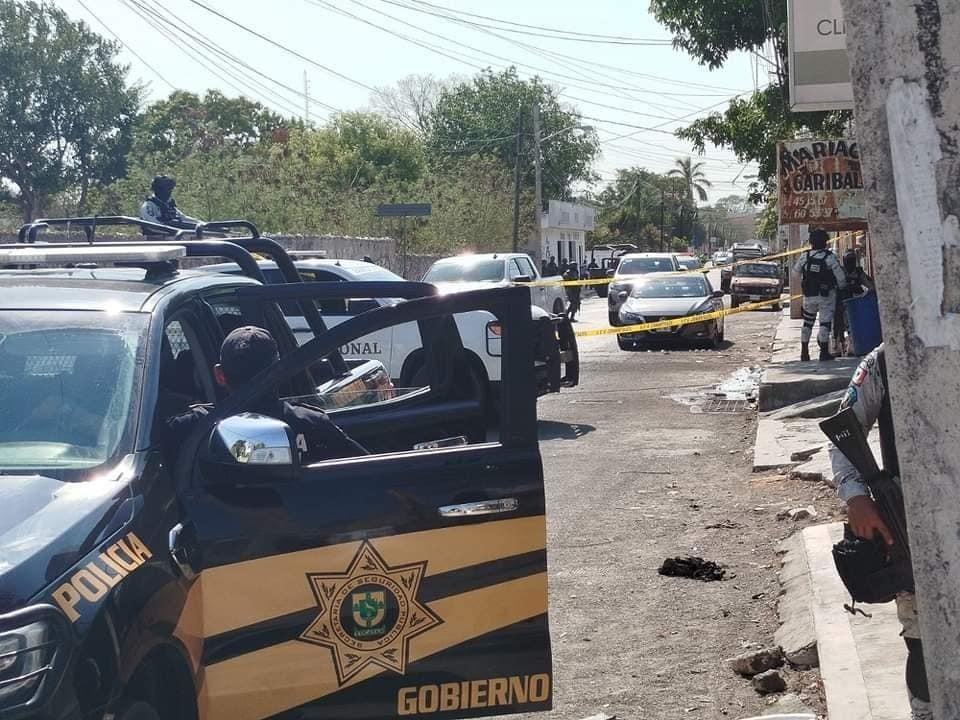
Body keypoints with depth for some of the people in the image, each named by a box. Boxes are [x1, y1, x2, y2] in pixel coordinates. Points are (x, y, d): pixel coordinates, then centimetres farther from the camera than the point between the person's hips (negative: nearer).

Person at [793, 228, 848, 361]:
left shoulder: (805, 256, -6)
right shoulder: (830, 257, -15)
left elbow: (796, 271, 9)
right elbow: (840, 276, -11)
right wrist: (841, 286, 10)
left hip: (809, 295, 3)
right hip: (826, 295, -3)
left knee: (807, 322, 15)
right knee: (825, 322, 1)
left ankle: (804, 352, 18)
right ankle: (824, 352, -2)